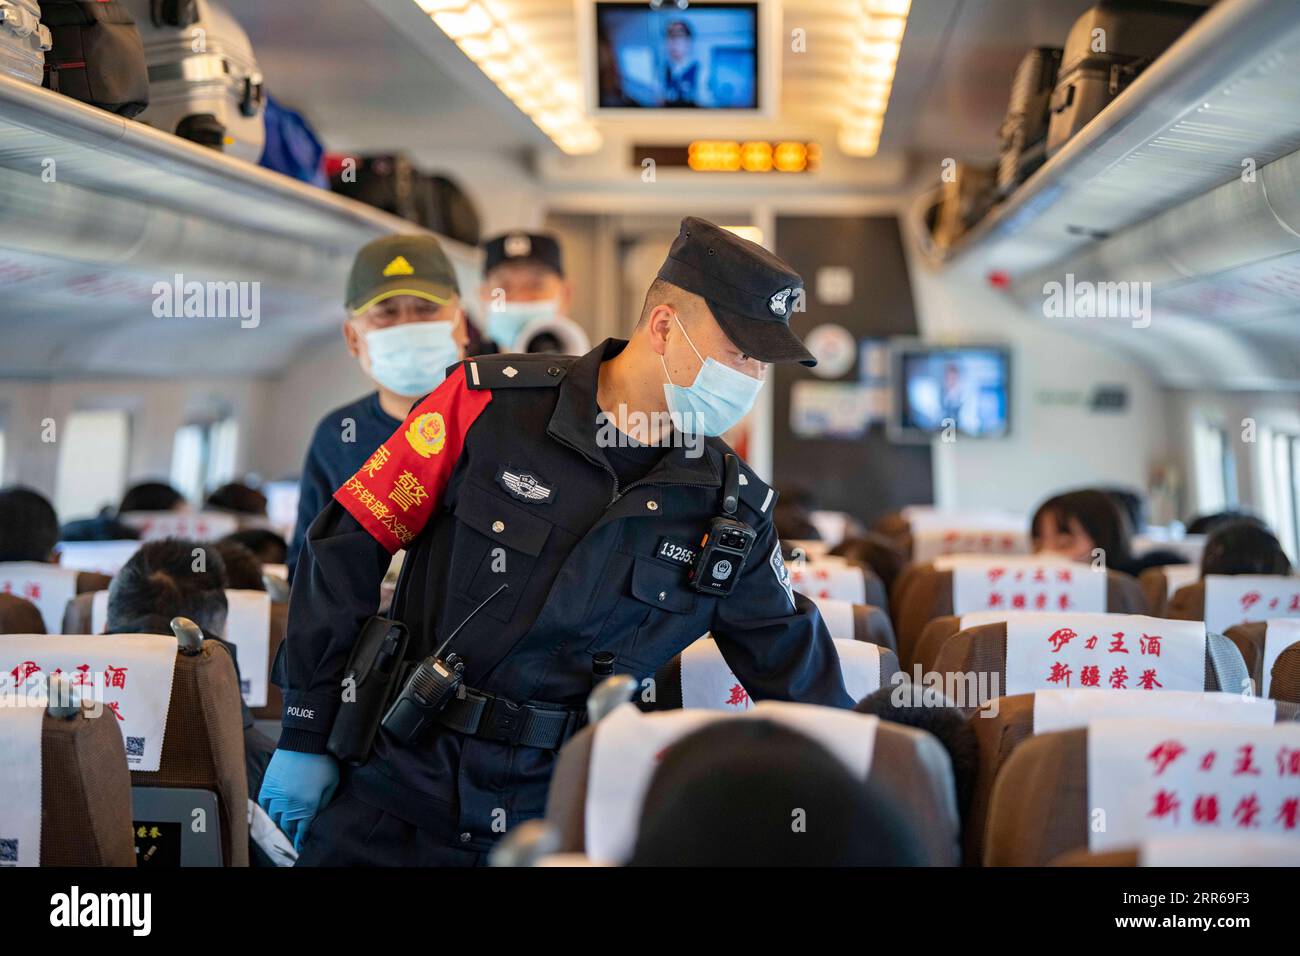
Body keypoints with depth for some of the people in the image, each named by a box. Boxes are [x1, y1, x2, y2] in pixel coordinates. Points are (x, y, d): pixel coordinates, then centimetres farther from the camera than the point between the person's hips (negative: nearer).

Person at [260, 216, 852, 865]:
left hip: (560, 815, 2)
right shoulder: (491, 405, -12)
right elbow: (347, 550, -6)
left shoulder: (732, 509, -2)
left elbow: (799, 677, 9)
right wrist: (306, 735, -4)